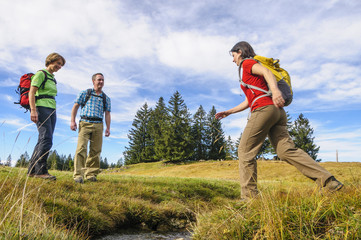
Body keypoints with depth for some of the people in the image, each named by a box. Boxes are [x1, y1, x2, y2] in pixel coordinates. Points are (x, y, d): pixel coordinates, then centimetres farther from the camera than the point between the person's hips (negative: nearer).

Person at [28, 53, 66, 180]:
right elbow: (31, 92, -10)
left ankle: (32, 170, 8)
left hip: (52, 110, 8)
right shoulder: (41, 74, -1)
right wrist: (33, 110, -20)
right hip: (41, 108, -8)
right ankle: (41, 170, -16)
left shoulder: (53, 78, 23)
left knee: (43, 141, 4)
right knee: (46, 139, -18)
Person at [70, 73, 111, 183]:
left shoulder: (106, 98, 18)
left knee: (96, 150, -2)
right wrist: (72, 121, -2)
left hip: (98, 125, 3)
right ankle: (78, 175, -16)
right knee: (81, 147, -14)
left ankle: (91, 174, 5)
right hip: (85, 123, -2)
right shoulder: (85, 93, 12)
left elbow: (107, 114, 14)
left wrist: (108, 128, 3)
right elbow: (75, 106, 9)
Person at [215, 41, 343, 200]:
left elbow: (266, 71, -14)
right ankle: (328, 181, -10)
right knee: (287, 150, -2)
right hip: (277, 112, 9)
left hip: (264, 109, -9)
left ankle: (249, 195, -4)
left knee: (245, 150, -4)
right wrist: (228, 112, 33)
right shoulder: (252, 73, 33)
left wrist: (275, 90, -33)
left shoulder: (247, 63, 7)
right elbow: (249, 101, 34)